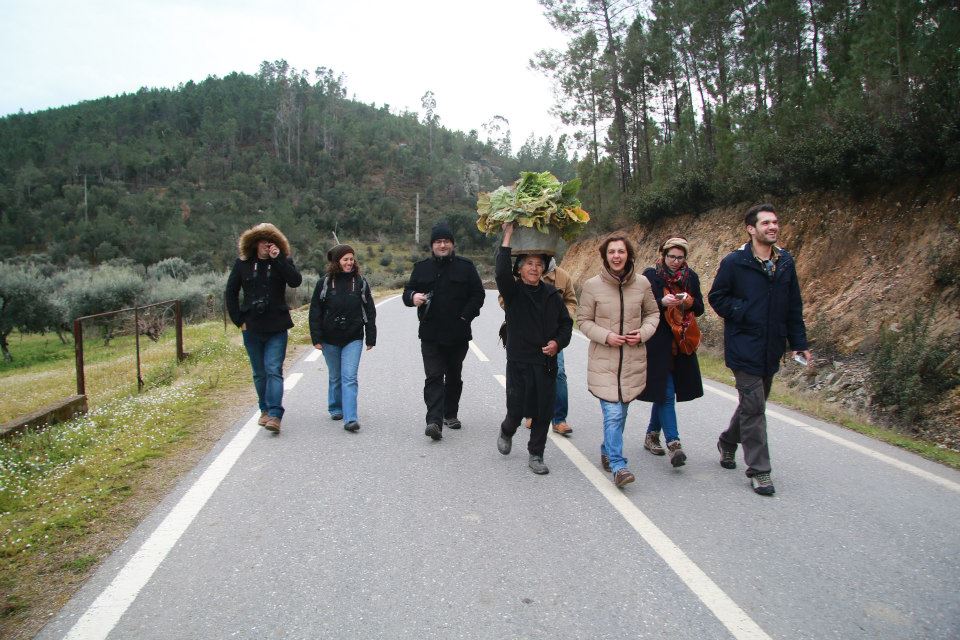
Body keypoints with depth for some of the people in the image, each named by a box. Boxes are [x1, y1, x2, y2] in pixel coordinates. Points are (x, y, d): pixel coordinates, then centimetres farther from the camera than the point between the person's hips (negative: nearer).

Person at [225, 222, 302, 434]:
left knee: (274, 370, -11)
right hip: (252, 328, 3)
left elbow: (296, 281, -19)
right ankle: (265, 410, 26)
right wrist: (239, 320, 3)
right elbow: (230, 293, 10)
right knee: (259, 373, 12)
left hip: (276, 328, -2)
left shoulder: (282, 262, 0)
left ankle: (275, 415, -15)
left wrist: (278, 259, -21)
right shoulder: (243, 263, 4)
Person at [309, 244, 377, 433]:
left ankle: (350, 419, -13)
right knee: (335, 377, 15)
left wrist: (371, 338, 2)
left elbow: (370, 311, 4)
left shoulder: (360, 282, 0)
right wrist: (316, 338, -5)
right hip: (330, 339, 1)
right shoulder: (324, 283, -2)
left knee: (349, 377, -10)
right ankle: (335, 409, 35)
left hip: (353, 339, -1)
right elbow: (315, 312, 0)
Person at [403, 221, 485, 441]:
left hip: (458, 334, 1)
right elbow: (407, 292, 12)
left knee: (454, 377, 14)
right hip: (430, 334, 0)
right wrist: (413, 297, -12)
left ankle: (450, 414, 30)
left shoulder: (465, 267, 4)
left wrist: (465, 316, -8)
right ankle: (434, 421, -18)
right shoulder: (422, 267, 9)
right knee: (434, 377, -11)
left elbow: (478, 295, 3)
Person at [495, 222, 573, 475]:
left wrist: (558, 342, -4)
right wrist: (507, 238, -24)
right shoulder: (513, 291, -3)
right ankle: (506, 432, 38)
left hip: (547, 362, 3)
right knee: (517, 410, 3)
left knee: (544, 412, 5)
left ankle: (535, 455, 22)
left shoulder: (551, 294, 8)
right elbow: (502, 274, -25)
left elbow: (566, 322, 15)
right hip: (519, 361, -3)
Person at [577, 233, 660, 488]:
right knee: (613, 413, -10)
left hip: (633, 360, 3)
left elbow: (653, 313, 12)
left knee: (621, 411, 15)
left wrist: (643, 333, -7)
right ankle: (618, 466, -4)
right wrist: (606, 336, -15)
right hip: (604, 359, -3)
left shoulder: (642, 283, 0)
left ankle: (607, 450, 37)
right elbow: (583, 320, 0)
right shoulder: (592, 285, -6)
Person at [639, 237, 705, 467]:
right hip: (658, 344, -4)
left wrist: (690, 302, -11)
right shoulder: (650, 275, -3)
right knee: (666, 392, -9)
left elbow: (699, 309, 11)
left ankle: (652, 435, 28)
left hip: (681, 344, 4)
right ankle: (673, 444, -11)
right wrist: (662, 302, -23)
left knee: (664, 391, 12)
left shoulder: (691, 277, 9)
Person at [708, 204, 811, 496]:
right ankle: (759, 470, 4)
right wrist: (745, 313, -16)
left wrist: (799, 343, 9)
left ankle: (728, 442, 40)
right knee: (753, 406, -5)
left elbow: (794, 307, 12)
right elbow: (716, 297, -4)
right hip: (744, 348, -6)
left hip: (772, 349, 6)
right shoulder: (734, 262, -8)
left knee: (753, 403, 17)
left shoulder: (785, 261, 7)